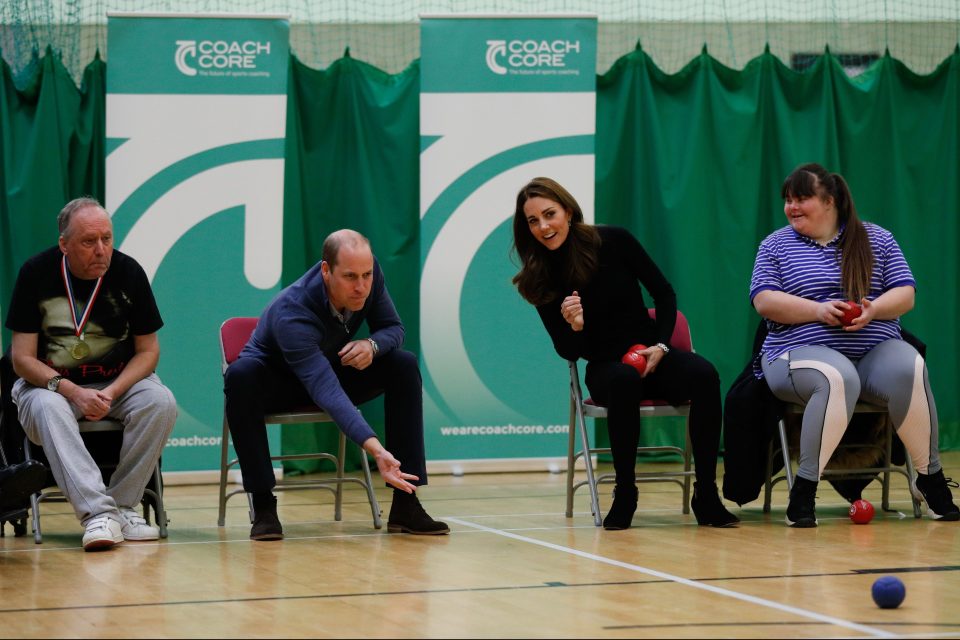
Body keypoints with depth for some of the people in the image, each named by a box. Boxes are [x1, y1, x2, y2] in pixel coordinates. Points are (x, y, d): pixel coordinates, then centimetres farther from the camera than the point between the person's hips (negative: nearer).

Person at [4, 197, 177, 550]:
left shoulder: (128, 272, -5)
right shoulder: (36, 273, -9)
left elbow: (148, 350, 1)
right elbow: (22, 357, -8)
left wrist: (111, 393, -17)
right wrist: (73, 392, -24)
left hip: (119, 381, 2)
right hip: (50, 382, -2)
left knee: (161, 402, -28)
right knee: (46, 409, -36)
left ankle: (122, 505, -22)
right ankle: (98, 513, -48)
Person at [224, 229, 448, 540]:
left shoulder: (369, 274, -22)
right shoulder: (291, 315, -40)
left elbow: (393, 327, -6)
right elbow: (325, 389, -50)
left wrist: (372, 345, -32)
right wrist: (374, 447, -62)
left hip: (334, 370, 5)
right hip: (276, 380, -5)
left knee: (405, 366, -19)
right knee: (240, 376, -39)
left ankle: (405, 503, -19)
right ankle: (263, 506, -30)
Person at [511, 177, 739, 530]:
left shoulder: (614, 242, -5)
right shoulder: (540, 279, -4)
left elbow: (665, 295, 3)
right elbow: (567, 352, 0)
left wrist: (661, 346, -10)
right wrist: (573, 327, -23)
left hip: (651, 353, 1)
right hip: (604, 366, -1)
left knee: (704, 375, -31)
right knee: (625, 381, -38)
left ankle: (706, 495, -28)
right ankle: (624, 494, -28)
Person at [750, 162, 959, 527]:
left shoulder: (876, 240, 14)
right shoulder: (775, 246, 11)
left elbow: (905, 295, 7)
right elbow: (764, 301, -2)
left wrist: (873, 310, -15)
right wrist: (818, 310, -17)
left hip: (876, 350, 2)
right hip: (803, 352, -2)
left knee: (908, 369, -33)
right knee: (838, 378, -39)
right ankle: (804, 491, -33)